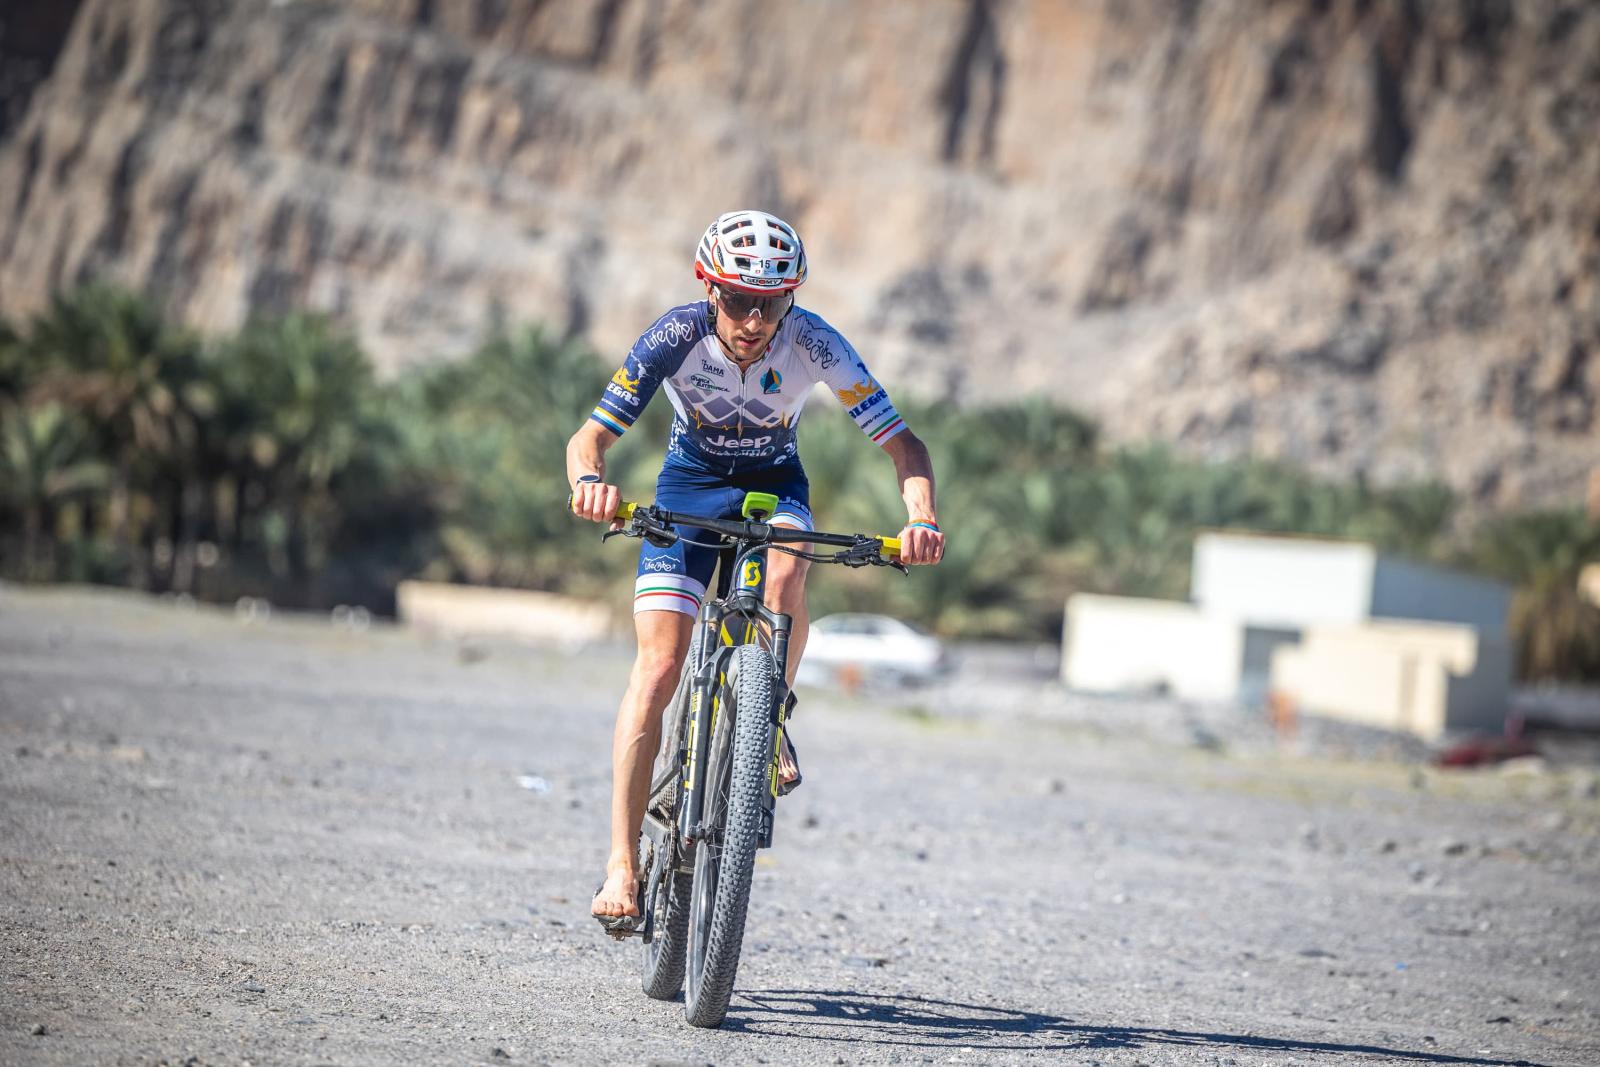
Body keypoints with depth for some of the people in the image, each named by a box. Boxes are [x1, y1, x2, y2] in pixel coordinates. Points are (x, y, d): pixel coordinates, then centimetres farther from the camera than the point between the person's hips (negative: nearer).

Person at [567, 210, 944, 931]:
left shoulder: (812, 343, -28)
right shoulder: (678, 335, -29)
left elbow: (901, 443, -26)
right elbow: (590, 438, -29)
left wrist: (921, 517, -46)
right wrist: (589, 480, -52)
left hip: (774, 481, 0)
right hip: (691, 480, 0)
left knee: (786, 577, -35)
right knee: (658, 668, -14)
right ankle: (622, 863, -10)